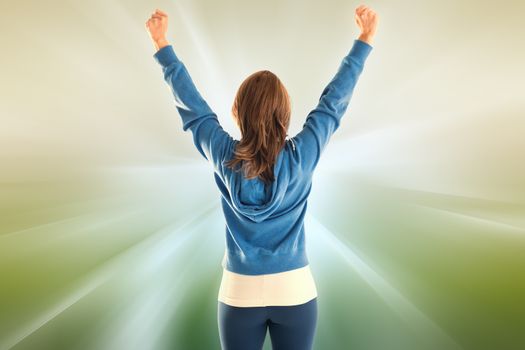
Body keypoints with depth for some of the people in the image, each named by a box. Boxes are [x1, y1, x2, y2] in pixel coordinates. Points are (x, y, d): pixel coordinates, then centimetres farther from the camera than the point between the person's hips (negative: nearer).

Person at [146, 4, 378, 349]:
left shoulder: (224, 156, -13)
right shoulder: (302, 155, -14)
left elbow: (192, 104, -1)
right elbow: (334, 101, -4)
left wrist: (163, 45, 11)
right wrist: (365, 40, 7)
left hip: (239, 292, 1)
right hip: (295, 290, 0)